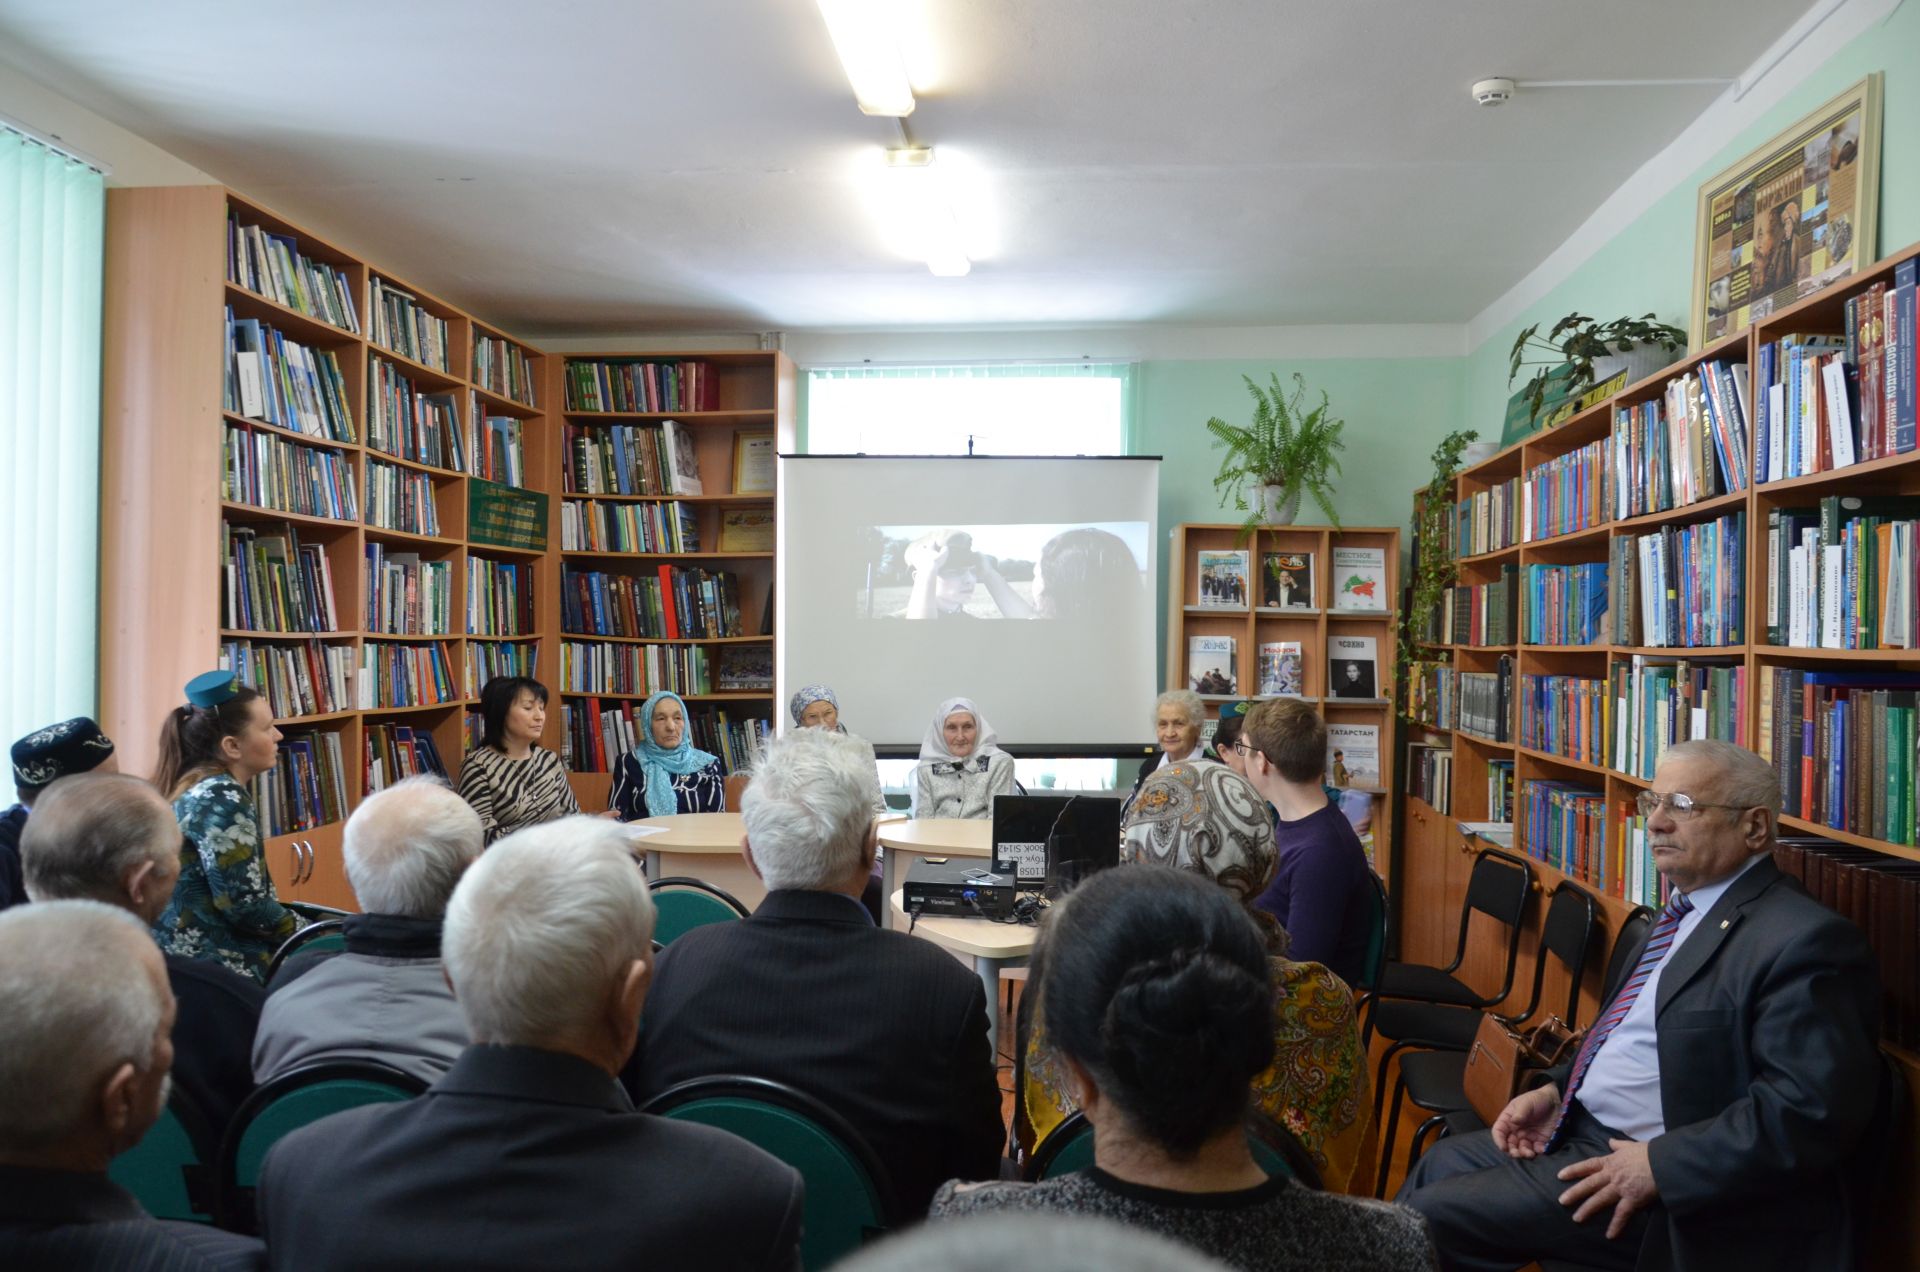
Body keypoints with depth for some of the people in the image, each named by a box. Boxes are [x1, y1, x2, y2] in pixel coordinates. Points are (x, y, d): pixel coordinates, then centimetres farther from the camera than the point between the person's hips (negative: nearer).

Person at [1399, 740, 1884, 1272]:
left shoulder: (1804, 940, -20)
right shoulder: (1684, 912, 10)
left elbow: (1814, 1111, -26)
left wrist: (1661, 1166, -25)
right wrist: (1558, 1090, 5)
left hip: (1676, 1185, -9)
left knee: (1433, 1217, -11)